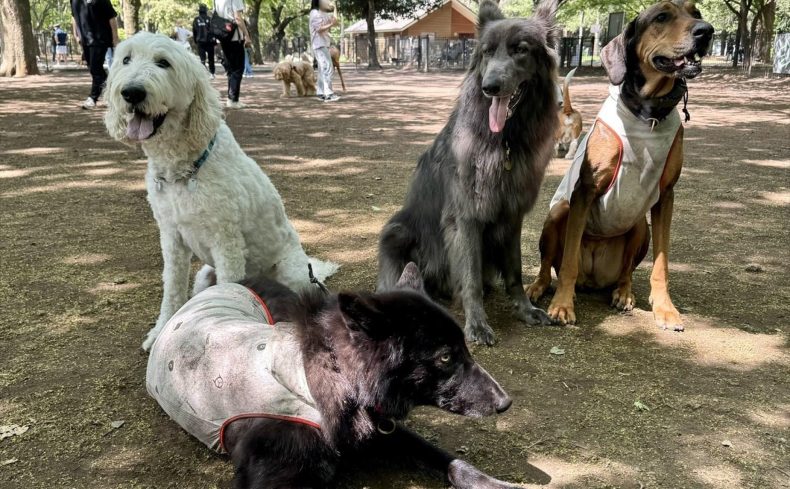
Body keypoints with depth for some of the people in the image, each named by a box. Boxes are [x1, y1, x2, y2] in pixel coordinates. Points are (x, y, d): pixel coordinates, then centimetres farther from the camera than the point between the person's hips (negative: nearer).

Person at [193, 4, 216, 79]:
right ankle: (212, 74, 18)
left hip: (200, 42, 1)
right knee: (211, 58, 12)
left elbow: (194, 32, 5)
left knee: (202, 58, 0)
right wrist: (215, 41, 0)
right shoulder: (209, 19, -6)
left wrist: (195, 41, 14)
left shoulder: (195, 20, 1)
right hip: (209, 41, -1)